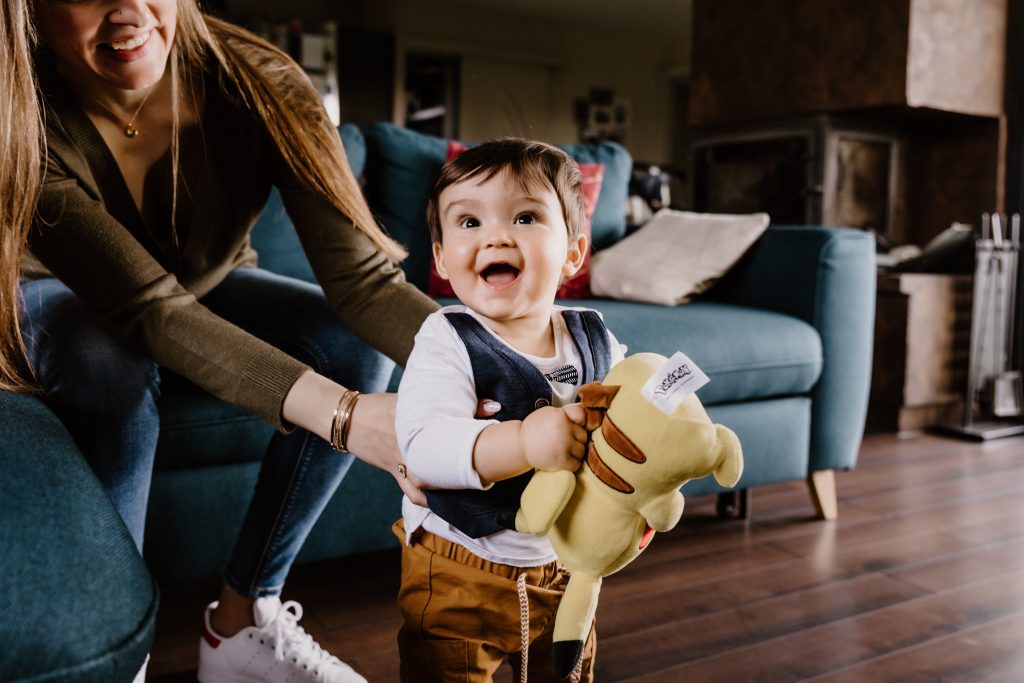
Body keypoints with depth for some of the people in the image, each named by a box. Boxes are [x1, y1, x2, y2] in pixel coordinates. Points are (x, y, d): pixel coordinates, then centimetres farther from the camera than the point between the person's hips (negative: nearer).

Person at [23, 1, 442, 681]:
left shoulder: (256, 83, -28)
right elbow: (152, 310, -40)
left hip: (208, 286, 3)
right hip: (68, 301, -2)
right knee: (108, 366, -37)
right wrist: (341, 414, -55)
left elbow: (363, 279, -34)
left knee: (359, 346, -22)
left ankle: (242, 621, -11)